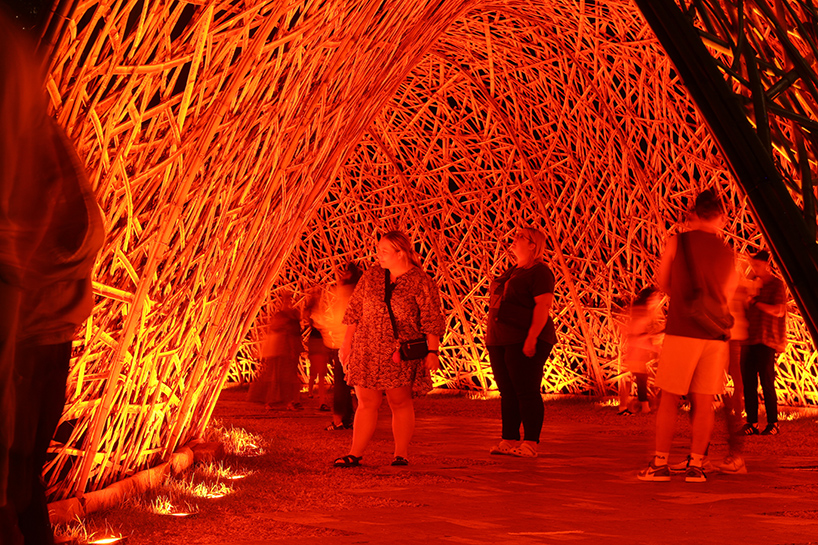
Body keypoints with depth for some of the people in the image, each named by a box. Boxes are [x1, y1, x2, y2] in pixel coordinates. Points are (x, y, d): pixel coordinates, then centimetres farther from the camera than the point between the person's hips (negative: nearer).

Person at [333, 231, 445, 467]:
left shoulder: (421, 282, -4)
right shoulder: (372, 275, 9)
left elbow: (432, 320, -5)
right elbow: (355, 309, 13)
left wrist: (433, 351, -12)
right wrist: (347, 343, 11)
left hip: (400, 353, -4)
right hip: (366, 350, 4)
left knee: (400, 402, 2)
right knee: (366, 402, 5)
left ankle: (401, 454, 11)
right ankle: (355, 454, 8)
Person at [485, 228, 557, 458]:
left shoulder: (540, 272, -7)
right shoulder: (511, 272, 21)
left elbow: (543, 305, -16)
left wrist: (532, 338, -24)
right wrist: (491, 339, 19)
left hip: (525, 341, -9)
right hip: (499, 340, 9)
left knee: (527, 392, -7)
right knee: (507, 393, 9)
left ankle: (531, 444, -4)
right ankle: (509, 441, 13)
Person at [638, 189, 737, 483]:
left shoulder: (677, 242, 0)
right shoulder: (729, 254, 6)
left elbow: (663, 284, 10)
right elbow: (727, 297, 13)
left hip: (681, 331, -2)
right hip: (716, 335, 2)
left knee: (669, 399, 4)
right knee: (704, 403, 6)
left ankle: (660, 464, 5)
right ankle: (695, 466, 6)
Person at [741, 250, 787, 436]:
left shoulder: (777, 284, -1)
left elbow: (778, 311, -12)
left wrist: (755, 302, -9)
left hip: (766, 342, -6)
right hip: (750, 339, 7)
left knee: (767, 383, -6)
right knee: (748, 383, 1)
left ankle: (773, 423, 2)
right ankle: (752, 423, 5)